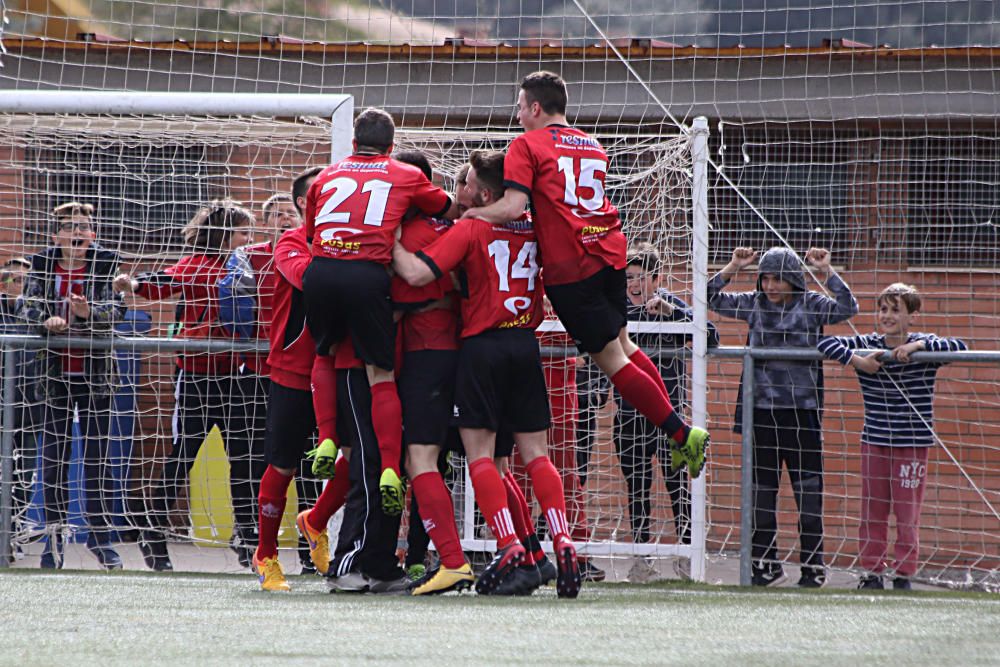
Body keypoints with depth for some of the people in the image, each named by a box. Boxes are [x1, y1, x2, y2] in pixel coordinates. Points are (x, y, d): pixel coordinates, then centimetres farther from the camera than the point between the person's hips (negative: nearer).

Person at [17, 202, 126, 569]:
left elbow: (116, 309, -10)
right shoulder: (42, 266, 3)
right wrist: (46, 319, -27)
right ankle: (54, 534, 10)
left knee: (98, 454, -2)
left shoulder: (106, 264, -1)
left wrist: (89, 313, -30)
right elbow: (26, 304, -6)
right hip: (54, 370, 1)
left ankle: (100, 534, 3)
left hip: (95, 371, -1)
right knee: (54, 453, 4)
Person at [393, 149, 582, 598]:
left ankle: (509, 548, -13)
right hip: (526, 343, 5)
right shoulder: (533, 230, 9)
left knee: (480, 454, -2)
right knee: (535, 452, 7)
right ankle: (562, 543, -7)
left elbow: (417, 274, -16)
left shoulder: (469, 230, -7)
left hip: (482, 345, -5)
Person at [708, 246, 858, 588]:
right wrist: (733, 267, 0)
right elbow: (713, 299, 10)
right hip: (761, 410, 4)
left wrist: (827, 272, -18)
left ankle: (813, 563, 5)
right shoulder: (753, 304, 9)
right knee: (761, 488, 7)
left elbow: (847, 308, -14)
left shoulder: (811, 305, -1)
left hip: (802, 409, -4)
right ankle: (766, 563, 16)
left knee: (808, 487, -2)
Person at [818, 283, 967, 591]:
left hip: (913, 445, -2)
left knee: (908, 515, 1)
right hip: (874, 444, 2)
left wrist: (918, 346, -25)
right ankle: (873, 574, 16)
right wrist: (857, 360, -20)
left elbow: (960, 347, -17)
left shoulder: (924, 347, -4)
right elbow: (826, 344, -6)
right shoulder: (867, 346, 0)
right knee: (872, 513, 7)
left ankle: (903, 575, 9)